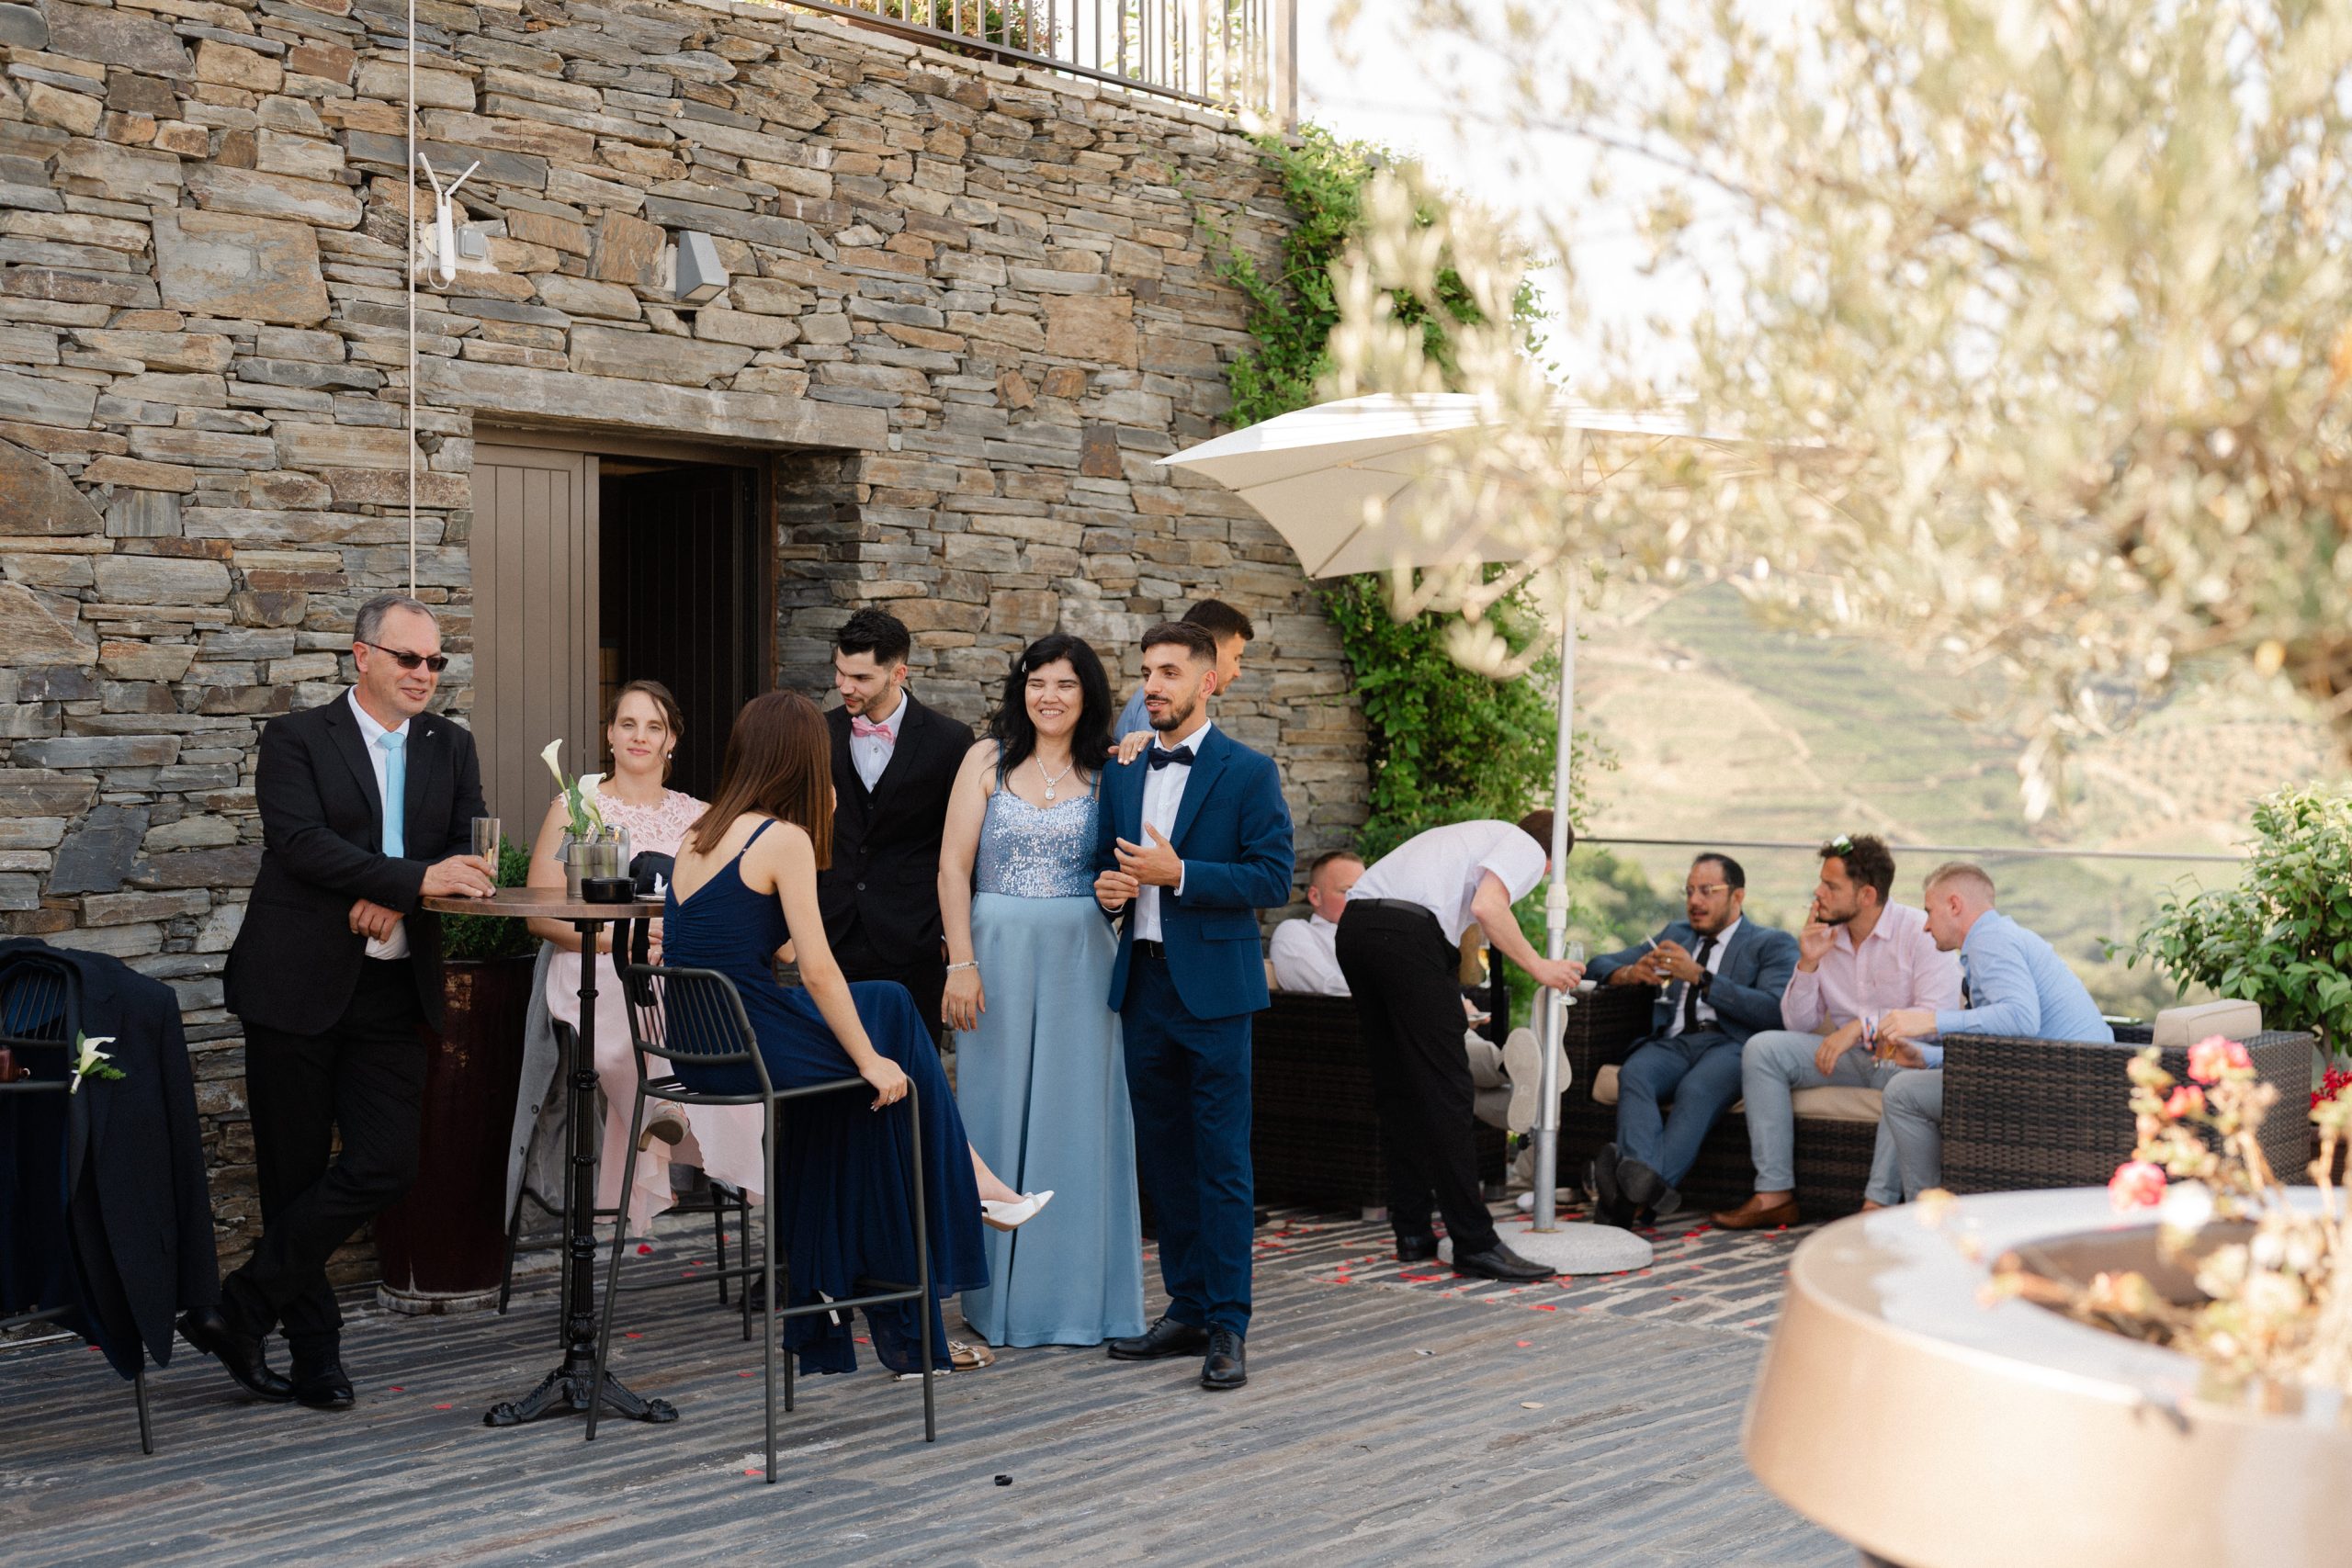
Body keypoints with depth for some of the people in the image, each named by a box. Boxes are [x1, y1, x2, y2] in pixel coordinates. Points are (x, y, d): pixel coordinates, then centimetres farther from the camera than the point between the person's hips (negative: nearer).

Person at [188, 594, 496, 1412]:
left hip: (393, 990, 4)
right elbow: (300, 841, -17)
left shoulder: (451, 747, 12)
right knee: (295, 1173, 3)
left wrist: (393, 901, -14)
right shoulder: (297, 739, -2)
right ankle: (314, 1350, 16)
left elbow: (469, 853, 5)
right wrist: (416, 878, -26)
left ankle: (236, 1312, 7)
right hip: (299, 985, -4)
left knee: (383, 1166, -6)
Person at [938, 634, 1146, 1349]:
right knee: (998, 1114, 5)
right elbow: (953, 867, -1)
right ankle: (1001, 1296, 15)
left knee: (1076, 1116, 3)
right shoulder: (988, 760, 3)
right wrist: (962, 963, -8)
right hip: (999, 952, 0)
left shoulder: (1107, 773, 5)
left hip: (1080, 959, 0)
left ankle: (1077, 1295, 12)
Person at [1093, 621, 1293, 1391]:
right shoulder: (1122, 773, 13)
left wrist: (1177, 875, -18)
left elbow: (1273, 878, -10)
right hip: (1142, 982, 6)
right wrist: (1108, 887, -2)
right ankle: (1187, 1308, 21)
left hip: (1212, 988, -6)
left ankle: (1227, 1327, 0)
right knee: (1162, 1155, 11)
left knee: (1221, 1161, -4)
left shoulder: (1248, 772, -4)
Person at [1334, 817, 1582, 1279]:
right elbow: (1486, 907, -10)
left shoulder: (1475, 835, 36)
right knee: (1443, 1091, -5)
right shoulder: (1529, 849, 11)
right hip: (1407, 934, -8)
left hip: (1355, 926, 8)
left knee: (1396, 1087, 15)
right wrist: (1538, 966, 1)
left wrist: (1451, 1000, 55)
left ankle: (1413, 1232, 20)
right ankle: (1474, 1243, -3)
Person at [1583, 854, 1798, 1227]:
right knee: (1633, 1074, -32)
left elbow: (1774, 1011, -4)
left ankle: (1639, 1192, -56)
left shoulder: (1772, 944, 15)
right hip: (1672, 1041, 4)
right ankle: (1645, 1181, -55)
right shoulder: (1676, 934, 31)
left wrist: (1699, 976, -9)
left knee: (1697, 1089, -38)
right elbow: (1601, 964, 30)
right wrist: (1631, 973, 5)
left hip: (1730, 1043, -4)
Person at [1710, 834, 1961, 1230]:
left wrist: (1861, 1025, -29)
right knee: (1763, 1048, -13)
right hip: (1851, 1056, 6)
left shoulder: (1919, 932, -11)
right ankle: (1775, 1194, -17)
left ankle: (1879, 1204, -36)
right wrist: (1807, 964, -9)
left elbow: (1937, 1016, -22)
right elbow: (1798, 1026, 5)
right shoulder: (1825, 937, 5)